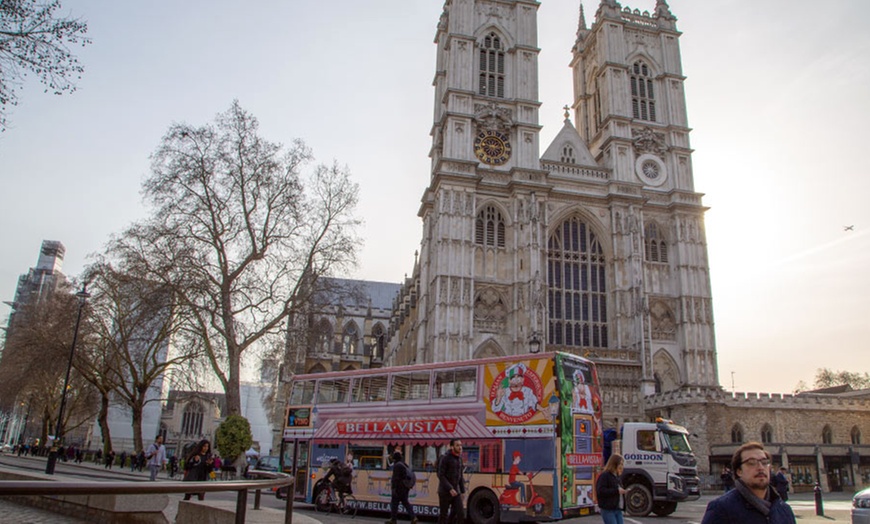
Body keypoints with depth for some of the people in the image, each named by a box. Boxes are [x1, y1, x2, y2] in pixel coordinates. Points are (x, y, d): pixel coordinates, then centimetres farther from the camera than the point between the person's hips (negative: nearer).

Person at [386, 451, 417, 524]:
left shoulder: (397, 465, -14)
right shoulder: (404, 465, 15)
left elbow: (396, 478, -20)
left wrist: (393, 488, -19)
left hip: (399, 488, -9)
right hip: (405, 487, 9)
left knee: (394, 503, 2)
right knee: (405, 502, 12)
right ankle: (413, 517, 3)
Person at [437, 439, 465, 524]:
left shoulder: (459, 458, 8)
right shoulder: (445, 458, -14)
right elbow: (441, 476, -18)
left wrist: (462, 491, 13)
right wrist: (450, 489, -24)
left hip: (456, 491, 6)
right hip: (445, 491, -6)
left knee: (459, 514, -4)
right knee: (444, 515, 4)